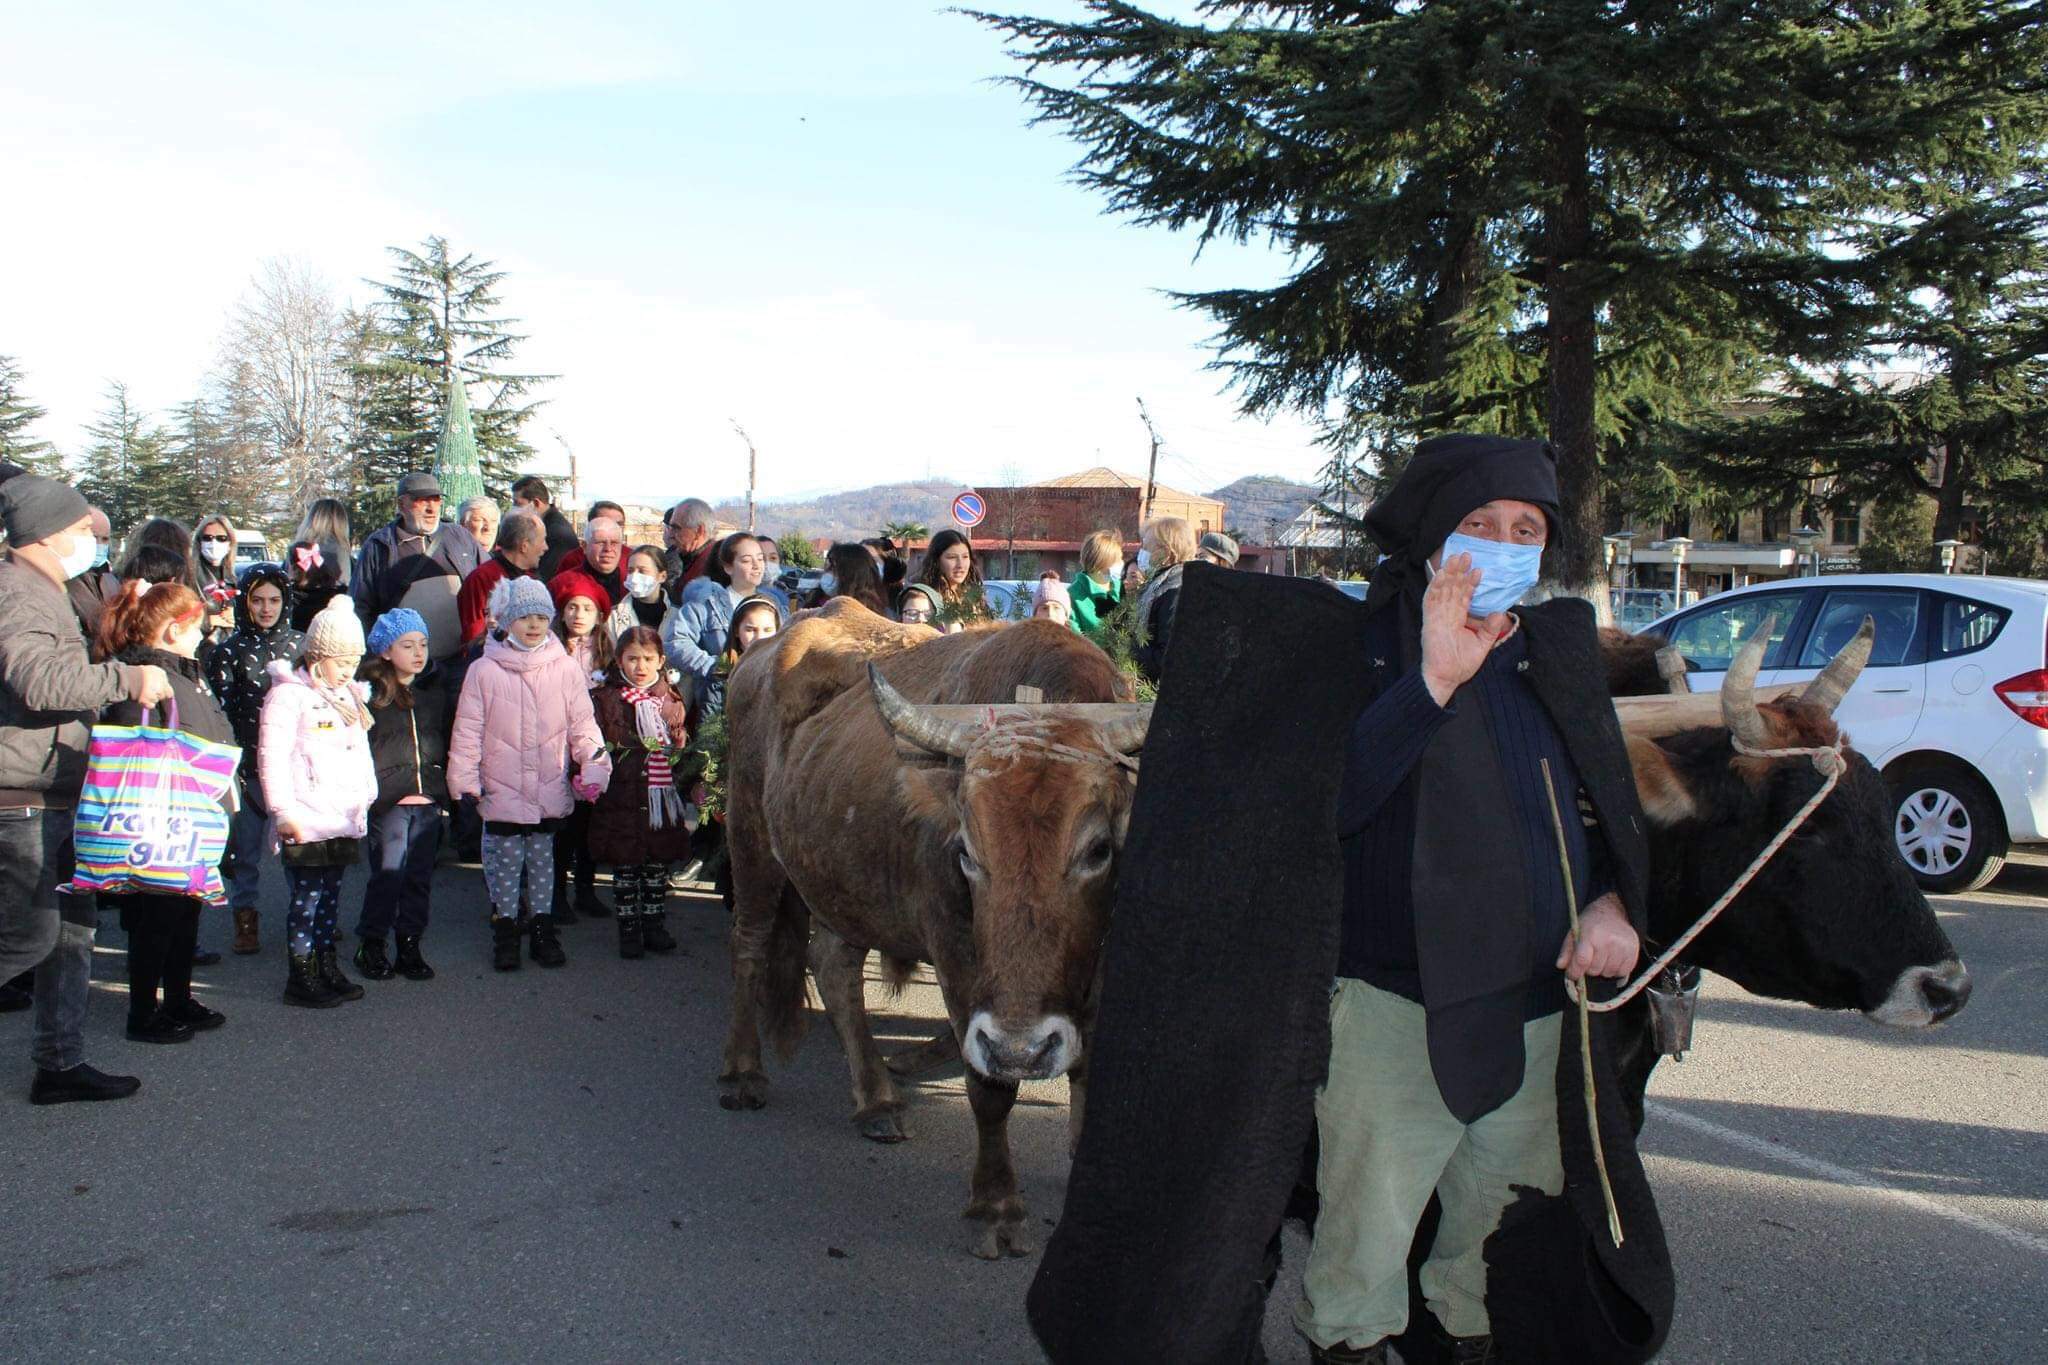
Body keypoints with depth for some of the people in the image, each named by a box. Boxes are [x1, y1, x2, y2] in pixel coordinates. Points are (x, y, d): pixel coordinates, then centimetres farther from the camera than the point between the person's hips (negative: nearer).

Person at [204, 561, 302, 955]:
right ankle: (245, 920, 16)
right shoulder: (229, 651, 2)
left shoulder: (300, 646, 7)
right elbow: (218, 713, -1)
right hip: (249, 763, -1)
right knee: (246, 843, 6)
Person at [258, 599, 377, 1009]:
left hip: (344, 820, 8)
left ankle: (326, 967, 23)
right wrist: (283, 811, -16)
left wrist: (366, 797, 20)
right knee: (306, 898, -5)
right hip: (305, 821, -8)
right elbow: (272, 758, -14)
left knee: (330, 896, 14)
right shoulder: (289, 695, -9)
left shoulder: (347, 695, 17)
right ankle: (300, 978, 2)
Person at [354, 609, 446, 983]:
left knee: (420, 876, 7)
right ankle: (370, 945, 10)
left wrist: (442, 789, 12)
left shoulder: (435, 695, 14)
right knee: (387, 874, -5)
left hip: (428, 802, 5)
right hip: (389, 802, -5)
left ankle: (410, 946, 17)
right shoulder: (370, 695, -2)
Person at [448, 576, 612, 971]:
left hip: (550, 791, 1)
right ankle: (505, 932, 19)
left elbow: (583, 724, 4)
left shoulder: (564, 669, 0)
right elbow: (468, 731, -1)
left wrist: (595, 767, -6)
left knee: (543, 862, 11)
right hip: (501, 792, -1)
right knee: (505, 863, 5)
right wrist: (464, 783, -4)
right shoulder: (484, 671, -4)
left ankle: (543, 928, 24)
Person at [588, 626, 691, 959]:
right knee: (625, 866, 4)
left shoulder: (671, 700, 9)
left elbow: (683, 744, 16)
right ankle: (629, 929, 15)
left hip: (661, 795, 3)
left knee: (658, 864, 11)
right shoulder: (606, 699, -3)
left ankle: (654, 925, 23)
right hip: (623, 797, -3)